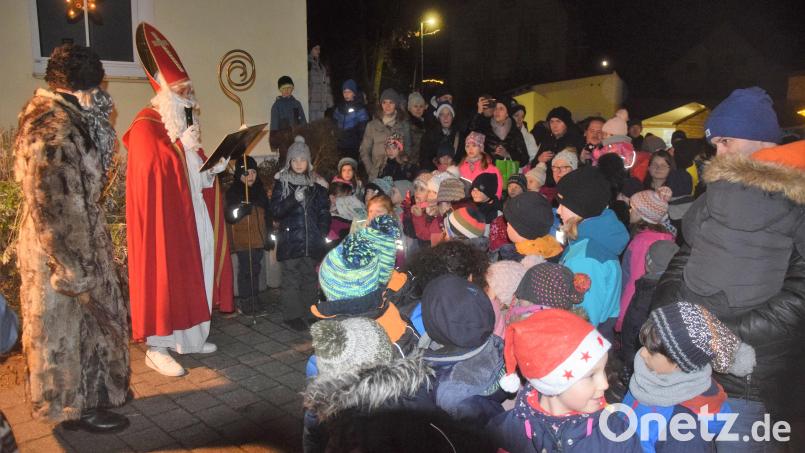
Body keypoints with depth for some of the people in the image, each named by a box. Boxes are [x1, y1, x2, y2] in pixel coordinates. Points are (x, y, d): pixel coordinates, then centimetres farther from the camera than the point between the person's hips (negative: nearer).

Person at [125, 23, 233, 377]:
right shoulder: (146, 126, -11)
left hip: (192, 211, 9)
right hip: (164, 216, -9)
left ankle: (188, 338, 24)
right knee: (165, 276, -5)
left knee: (195, 272, 12)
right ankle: (157, 348, 5)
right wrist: (182, 146, -19)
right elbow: (153, 166, -23)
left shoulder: (185, 123, 16)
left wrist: (214, 168, 6)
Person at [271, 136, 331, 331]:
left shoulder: (316, 184, 11)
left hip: (312, 241, 3)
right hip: (290, 240, -3)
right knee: (291, 279, -3)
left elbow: (324, 211, 14)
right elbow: (276, 211, -4)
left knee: (310, 278, 7)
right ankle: (292, 315, 6)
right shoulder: (281, 183, 3)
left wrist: (322, 233, 3)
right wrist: (294, 199, -18)